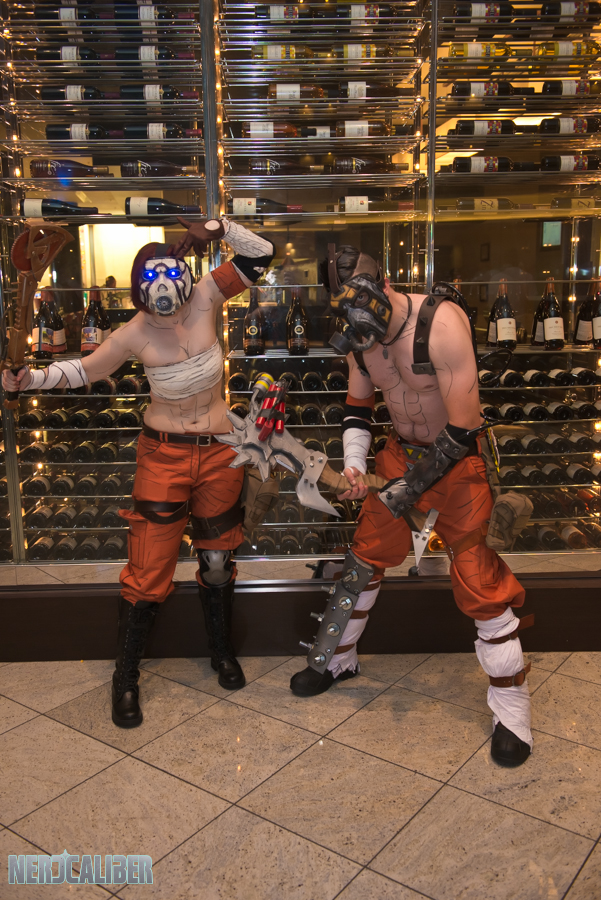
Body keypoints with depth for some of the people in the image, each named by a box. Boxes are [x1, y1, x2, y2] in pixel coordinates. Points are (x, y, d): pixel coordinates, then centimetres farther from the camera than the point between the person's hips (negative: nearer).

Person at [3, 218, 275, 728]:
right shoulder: (134, 335, -12)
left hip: (218, 454, 2)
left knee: (217, 557, 16)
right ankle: (126, 676, 17)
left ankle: (222, 651, 39)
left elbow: (261, 256, -9)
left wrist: (218, 228, -22)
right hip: (163, 456, -2)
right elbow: (85, 370, 3)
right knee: (149, 566, -2)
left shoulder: (206, 298, -10)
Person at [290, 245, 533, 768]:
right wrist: (354, 463, -4)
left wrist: (411, 487, -21)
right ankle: (336, 660, 33)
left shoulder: (442, 323, -27)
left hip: (457, 459, -6)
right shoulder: (360, 339, -5)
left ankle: (512, 707, 12)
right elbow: (358, 403, 12)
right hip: (401, 452, 6)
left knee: (478, 580, -6)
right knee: (366, 555, 10)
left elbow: (462, 427, -27)